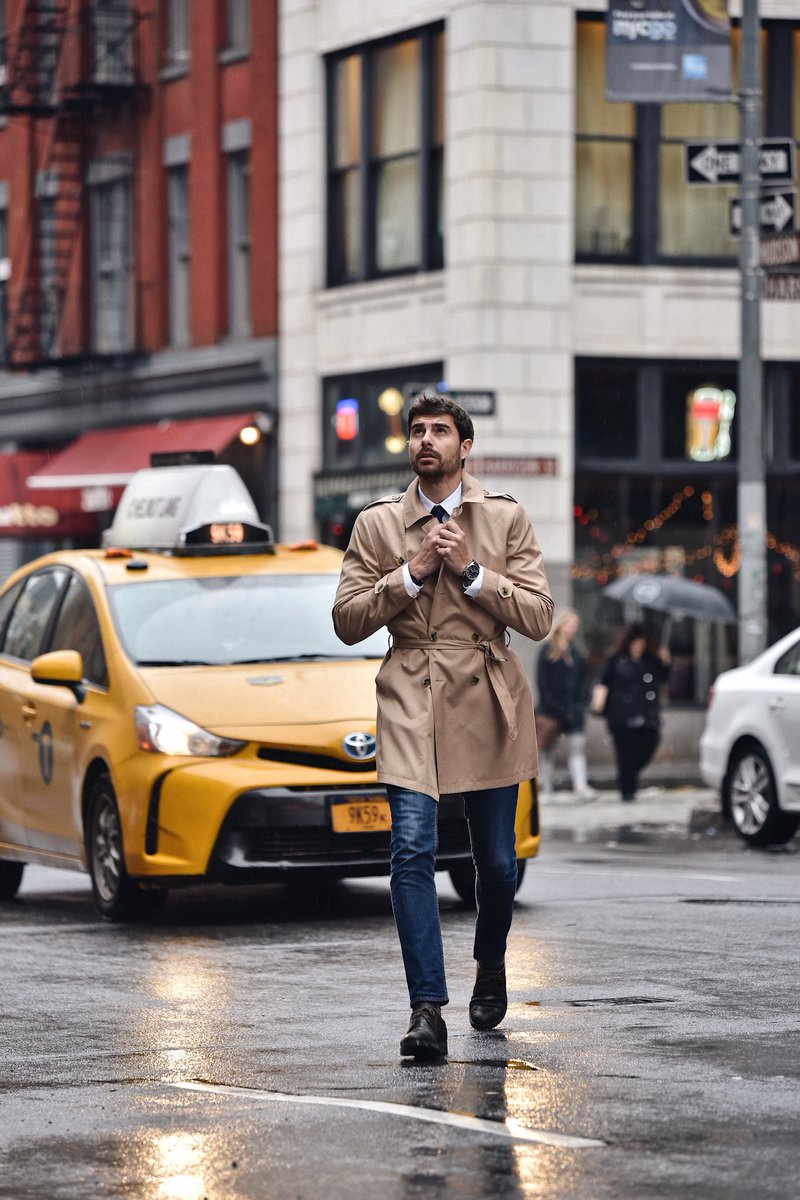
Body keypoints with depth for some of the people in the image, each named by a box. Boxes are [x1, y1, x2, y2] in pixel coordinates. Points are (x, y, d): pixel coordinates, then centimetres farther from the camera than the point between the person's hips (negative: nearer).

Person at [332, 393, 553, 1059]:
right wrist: (413, 572, -10)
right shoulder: (377, 523, 6)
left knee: (496, 859, 9)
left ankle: (491, 967, 39)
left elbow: (539, 616, -2)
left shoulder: (506, 518, 4)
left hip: (488, 703, 1)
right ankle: (427, 1009, -17)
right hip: (411, 699, -1)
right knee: (412, 848, -16)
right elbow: (347, 619, 2)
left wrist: (470, 571, -12)